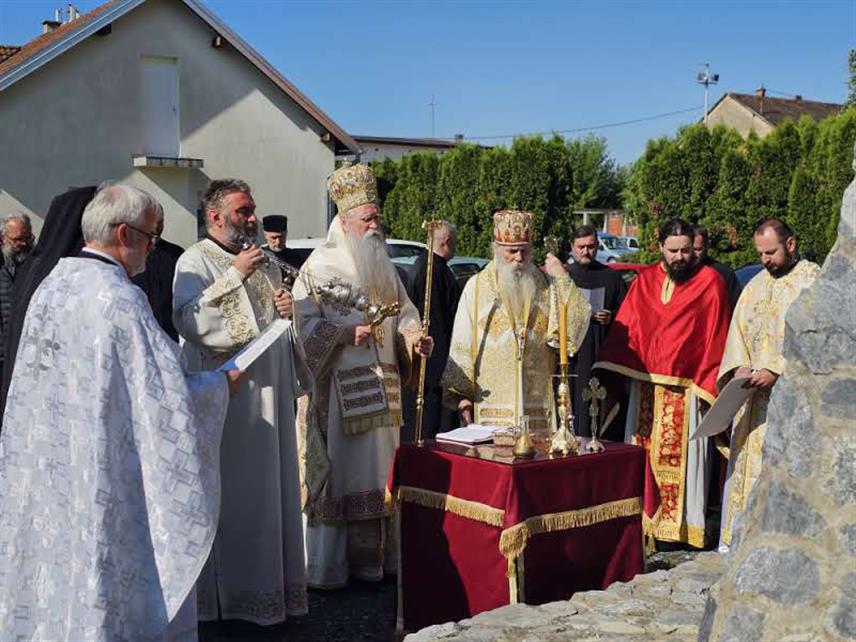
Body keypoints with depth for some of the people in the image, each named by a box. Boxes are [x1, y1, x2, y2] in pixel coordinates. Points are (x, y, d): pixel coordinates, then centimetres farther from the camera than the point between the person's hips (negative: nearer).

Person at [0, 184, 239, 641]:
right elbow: (168, 394, -20)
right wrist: (223, 384, -3)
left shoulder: (50, 286, 4)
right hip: (107, 477, -8)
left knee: (55, 565, 17)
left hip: (48, 468, 8)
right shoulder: (120, 299, -21)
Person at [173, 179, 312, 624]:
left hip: (268, 389, 7)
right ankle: (225, 590, 7)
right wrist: (235, 276, -20)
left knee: (269, 484, 9)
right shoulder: (195, 261, -5)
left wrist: (286, 312, 3)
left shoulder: (261, 263, 17)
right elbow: (188, 320, -21)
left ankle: (269, 580, 18)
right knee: (227, 490, -4)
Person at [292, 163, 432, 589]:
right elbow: (307, 325, -11)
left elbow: (404, 312, 19)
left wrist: (413, 337, -2)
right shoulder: (319, 267, -5)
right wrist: (348, 333, -24)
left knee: (378, 469, 8)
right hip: (336, 389, -6)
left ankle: (374, 557, 17)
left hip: (381, 389, 6)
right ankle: (326, 566, 3)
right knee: (336, 470, -4)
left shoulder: (384, 267, 15)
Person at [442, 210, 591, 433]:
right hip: (490, 400, -1)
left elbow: (576, 325, -2)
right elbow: (462, 347, 3)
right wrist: (462, 395, -4)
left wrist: (562, 279, -5)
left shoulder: (546, 285, 10)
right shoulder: (477, 286, 6)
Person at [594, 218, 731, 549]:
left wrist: (708, 386, -9)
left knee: (682, 458, 0)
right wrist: (605, 374, -8)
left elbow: (717, 338, -3)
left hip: (686, 390, -3)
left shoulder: (710, 282, -1)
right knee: (643, 456, 7)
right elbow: (624, 331, 3)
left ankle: (682, 525, 9)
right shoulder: (644, 281, 8)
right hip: (644, 387, 4)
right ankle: (643, 523, 16)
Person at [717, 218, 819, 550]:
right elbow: (738, 330, 16)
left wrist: (777, 370, -18)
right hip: (754, 393, 6)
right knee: (747, 466, 7)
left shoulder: (813, 281, -4)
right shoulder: (756, 285, 16)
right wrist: (739, 365, -3)